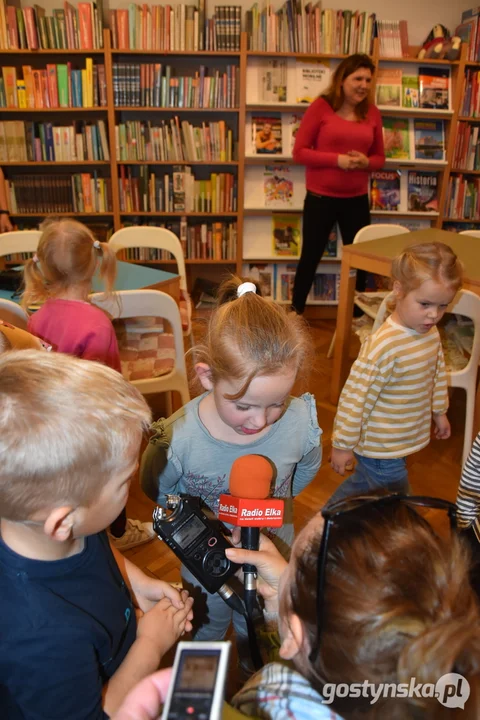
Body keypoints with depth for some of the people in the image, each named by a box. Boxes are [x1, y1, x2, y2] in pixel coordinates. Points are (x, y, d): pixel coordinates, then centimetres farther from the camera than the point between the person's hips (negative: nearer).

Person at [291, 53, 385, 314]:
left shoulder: (372, 112, 4)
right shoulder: (321, 107, -6)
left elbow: (379, 157, 12)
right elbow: (299, 152, -8)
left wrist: (366, 162, -12)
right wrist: (337, 159, -19)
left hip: (357, 200, 4)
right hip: (320, 198, -3)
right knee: (310, 257, 8)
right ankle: (295, 312, 26)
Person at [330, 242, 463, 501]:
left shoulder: (431, 334, -4)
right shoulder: (384, 346, -31)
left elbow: (438, 373, 15)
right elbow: (355, 399, -26)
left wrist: (439, 411, 25)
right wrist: (343, 445, -18)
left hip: (407, 438, 8)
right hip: (382, 450, -8)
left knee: (364, 484, 27)